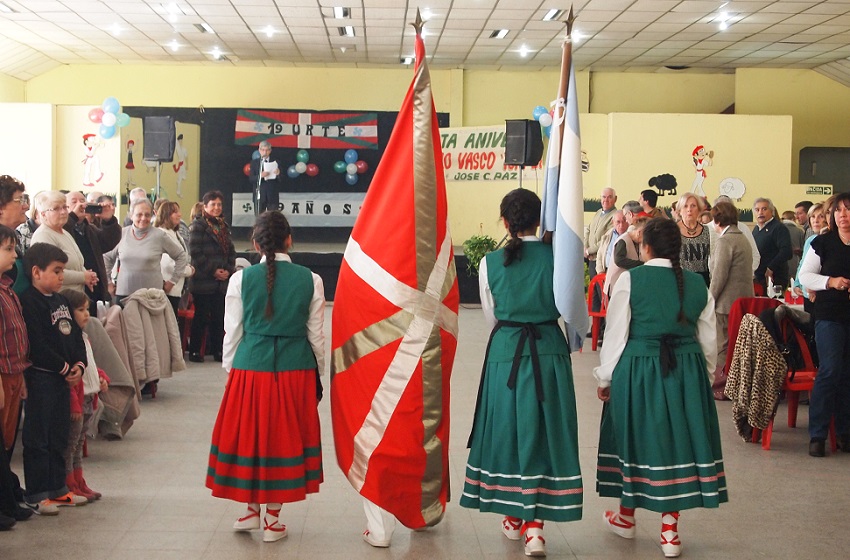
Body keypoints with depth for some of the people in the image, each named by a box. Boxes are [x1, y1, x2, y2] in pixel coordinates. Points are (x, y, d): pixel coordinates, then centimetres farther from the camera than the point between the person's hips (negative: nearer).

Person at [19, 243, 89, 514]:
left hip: (64, 378, 9)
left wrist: (79, 364, -1)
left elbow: (75, 334, 15)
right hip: (40, 377, -9)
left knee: (59, 436, 15)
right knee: (38, 438, -1)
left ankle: (57, 488, 25)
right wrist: (64, 368, -15)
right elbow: (37, 346, -21)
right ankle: (35, 495, 6)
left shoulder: (61, 301, 13)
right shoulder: (28, 303, -15)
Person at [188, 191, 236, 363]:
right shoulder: (198, 225, -5)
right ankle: (194, 350, 7)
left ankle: (216, 349, 16)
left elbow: (231, 251, 16)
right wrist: (212, 271, -14)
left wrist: (228, 270, 0)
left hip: (222, 280, 6)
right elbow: (195, 252, -13)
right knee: (201, 316, -2)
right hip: (203, 281, -6)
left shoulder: (224, 226, 16)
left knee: (219, 316, 7)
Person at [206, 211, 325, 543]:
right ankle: (272, 520, 19)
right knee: (284, 437, 12)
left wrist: (229, 370, 14)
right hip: (296, 368, 1)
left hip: (250, 366, 0)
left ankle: (251, 510, 25)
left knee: (248, 436, 17)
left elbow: (233, 332, 1)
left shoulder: (241, 279, -4)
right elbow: (316, 335, 2)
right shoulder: (310, 280, -3)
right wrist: (317, 374, 14)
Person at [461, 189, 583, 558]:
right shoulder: (557, 257, -6)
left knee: (509, 428, 13)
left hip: (506, 352, 0)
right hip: (550, 351, 0)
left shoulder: (490, 263, -5)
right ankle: (535, 523, 1)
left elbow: (491, 316, 5)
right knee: (544, 431, 6)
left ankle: (514, 517, 26)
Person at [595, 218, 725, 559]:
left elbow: (616, 334, -5)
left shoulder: (630, 280, -7)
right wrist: (704, 376, 24)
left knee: (636, 438, 13)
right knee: (677, 440, 9)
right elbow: (709, 341, 9)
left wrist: (604, 377, 6)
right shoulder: (697, 284, 3)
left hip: (639, 370, -2)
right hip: (688, 373, 2)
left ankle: (626, 517, 31)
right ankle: (670, 530, 13)